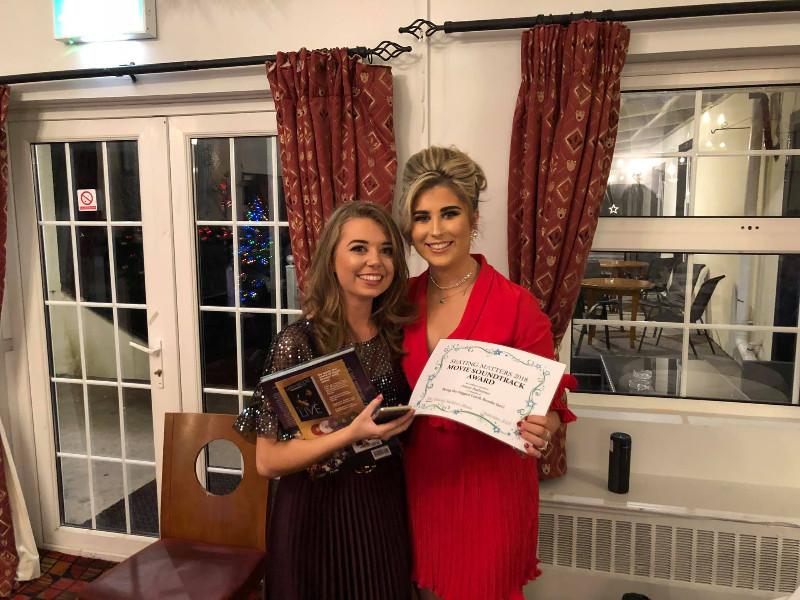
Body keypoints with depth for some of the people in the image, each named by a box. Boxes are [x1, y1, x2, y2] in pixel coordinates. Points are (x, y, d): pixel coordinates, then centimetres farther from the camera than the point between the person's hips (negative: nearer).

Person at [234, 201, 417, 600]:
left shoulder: (396, 332, -3)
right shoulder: (297, 342, -18)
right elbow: (268, 461, -17)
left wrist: (420, 409, -5)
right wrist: (351, 434, -28)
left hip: (385, 508, 5)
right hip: (318, 513, -4)